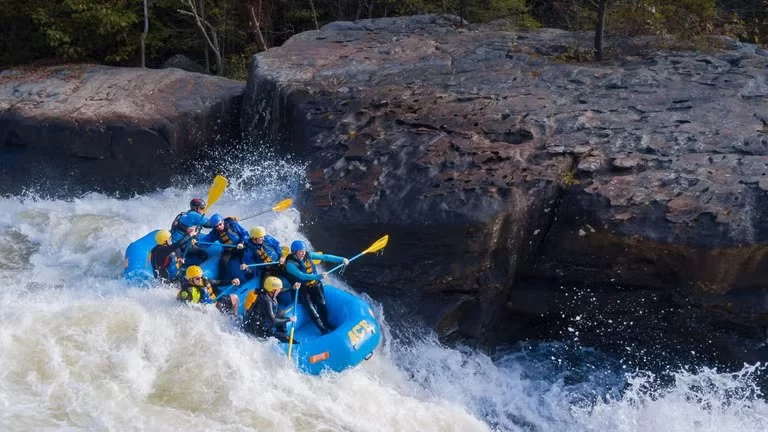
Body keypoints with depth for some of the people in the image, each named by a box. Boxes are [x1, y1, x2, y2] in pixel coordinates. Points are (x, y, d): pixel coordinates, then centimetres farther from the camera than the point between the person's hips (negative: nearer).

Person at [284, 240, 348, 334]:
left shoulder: (308, 255, -6)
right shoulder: (290, 264, -22)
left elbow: (324, 257, -3)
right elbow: (301, 276, -33)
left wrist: (341, 259, -7)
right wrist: (318, 276, -44)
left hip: (315, 284, 4)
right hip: (302, 289, -4)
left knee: (322, 303, -9)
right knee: (311, 307, -12)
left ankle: (326, 323, 9)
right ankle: (323, 329, -7)